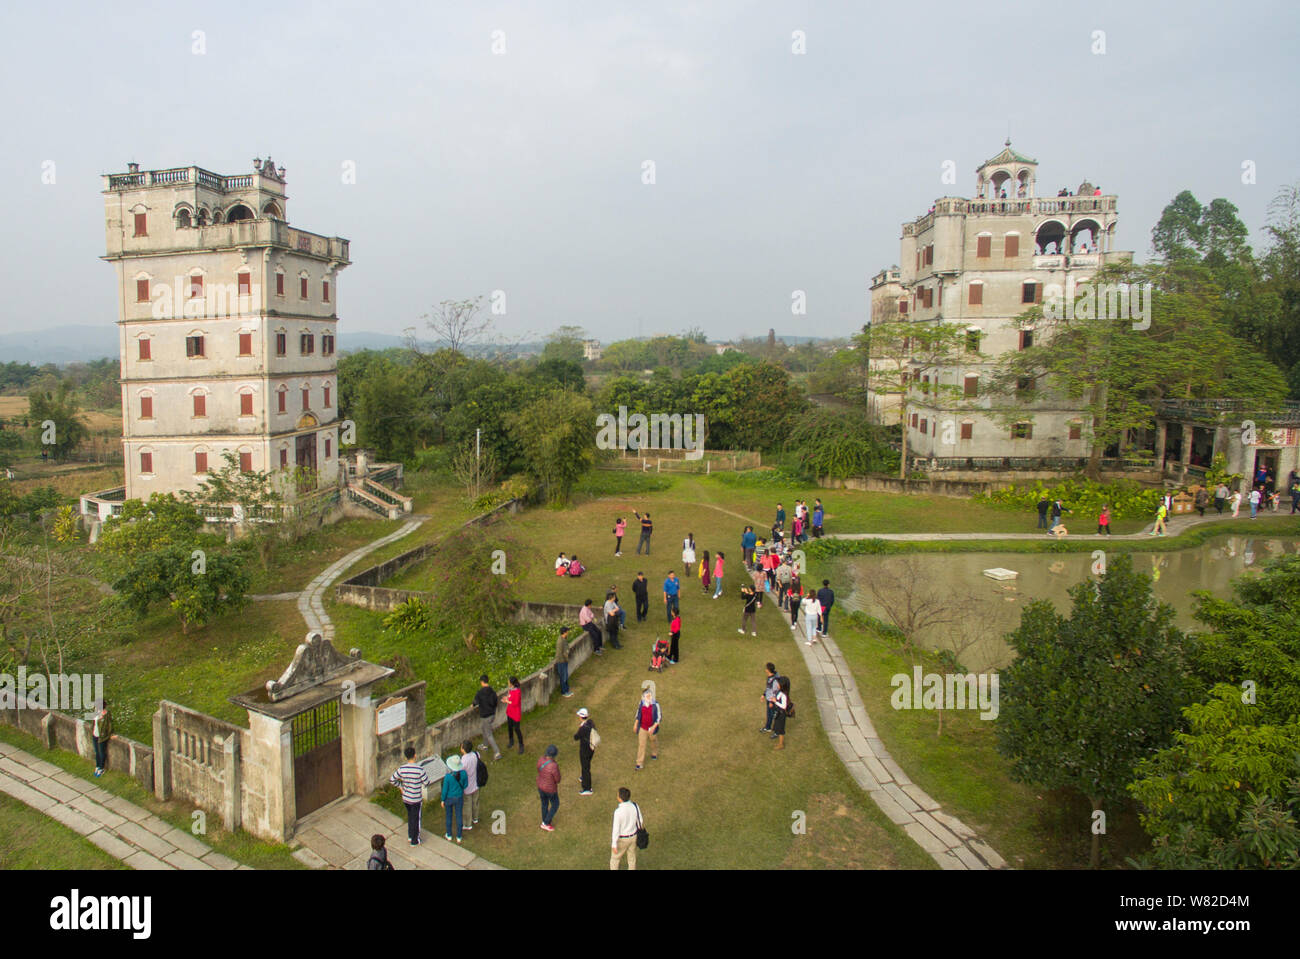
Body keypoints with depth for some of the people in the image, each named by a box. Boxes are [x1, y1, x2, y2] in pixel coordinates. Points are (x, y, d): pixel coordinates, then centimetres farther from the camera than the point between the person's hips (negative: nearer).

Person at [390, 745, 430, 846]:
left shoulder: (402, 768, -12)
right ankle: (414, 840, 28)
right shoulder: (420, 769, -26)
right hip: (416, 799, -5)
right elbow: (426, 783, -16)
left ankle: (410, 835, 44)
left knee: (410, 816, 28)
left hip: (405, 798, 5)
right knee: (416, 819, 14)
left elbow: (391, 779, -1)